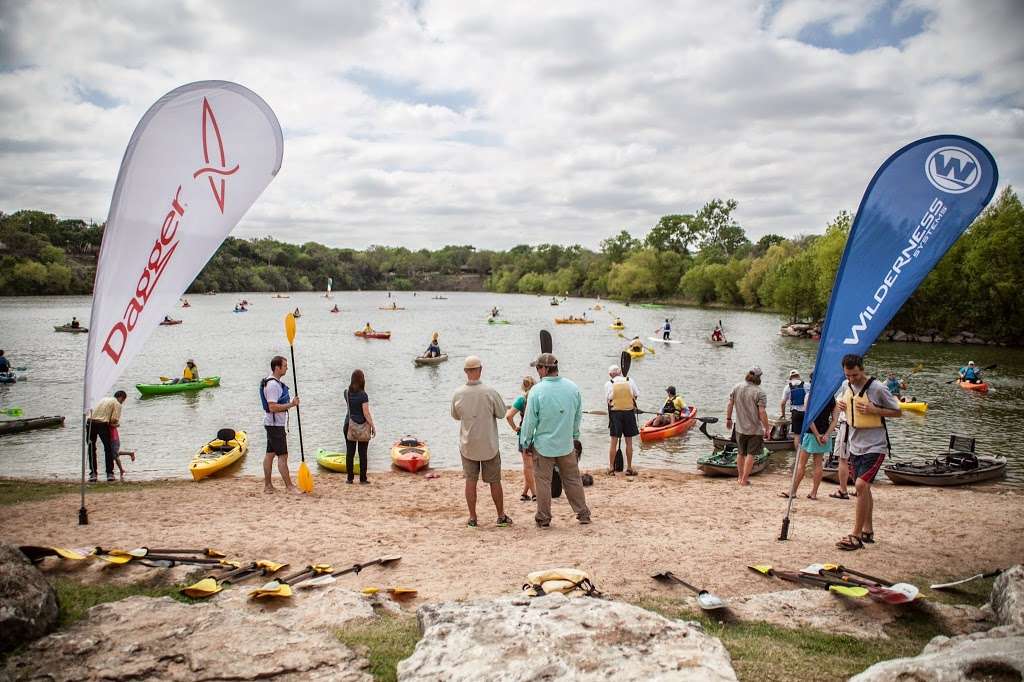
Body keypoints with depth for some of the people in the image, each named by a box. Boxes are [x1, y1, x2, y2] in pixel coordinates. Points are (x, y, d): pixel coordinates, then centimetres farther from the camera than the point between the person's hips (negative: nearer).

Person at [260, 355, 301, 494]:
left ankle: (267, 485, 17)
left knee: (270, 453, 12)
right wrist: (291, 405, -23)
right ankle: (289, 486, -4)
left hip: (273, 424, 11)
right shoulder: (272, 385, -19)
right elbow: (272, 407, -25)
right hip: (275, 424, -11)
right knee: (282, 455, -7)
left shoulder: (276, 382, 15)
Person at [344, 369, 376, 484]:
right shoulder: (363, 395, -15)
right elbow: (366, 413, -15)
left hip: (349, 426, 4)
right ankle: (363, 479, 7)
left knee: (350, 452, 9)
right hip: (362, 426, -4)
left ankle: (350, 478, 13)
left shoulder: (347, 393, 0)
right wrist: (373, 426, -6)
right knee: (362, 453, 4)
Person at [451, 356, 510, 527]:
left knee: (470, 481, 11)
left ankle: (472, 518, 15)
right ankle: (501, 516, 21)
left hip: (467, 446, 2)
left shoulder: (458, 393, -9)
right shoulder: (489, 392, -17)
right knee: (494, 482, 11)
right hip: (489, 445, -2)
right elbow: (502, 413, -5)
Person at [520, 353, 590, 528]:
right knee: (573, 480, 16)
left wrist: (526, 442, 2)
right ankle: (583, 514, 22)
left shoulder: (537, 391, -17)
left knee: (543, 482, 8)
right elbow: (578, 416, 7)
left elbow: (530, 420, -11)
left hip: (543, 445, -4)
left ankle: (543, 519, 16)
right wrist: (574, 436, 20)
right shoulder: (573, 388, -4)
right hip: (567, 444, 4)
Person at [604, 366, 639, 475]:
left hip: (615, 413, -1)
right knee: (629, 441, 9)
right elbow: (637, 395, 7)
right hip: (629, 412, 1)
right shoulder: (629, 381, 2)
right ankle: (629, 468, 14)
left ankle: (611, 468, 7)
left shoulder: (608, 383, -1)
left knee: (613, 442, 5)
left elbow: (607, 400, 2)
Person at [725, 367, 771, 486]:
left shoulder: (736, 388, -1)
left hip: (740, 428, 5)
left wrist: (728, 419, 17)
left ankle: (740, 477, 28)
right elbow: (762, 412, -18)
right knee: (750, 454, 5)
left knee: (740, 453, 18)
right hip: (755, 429, -5)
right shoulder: (759, 393, -15)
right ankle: (744, 479, 6)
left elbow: (730, 405, 4)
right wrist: (767, 429, -11)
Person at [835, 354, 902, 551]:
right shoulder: (846, 385, 3)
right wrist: (842, 405, -1)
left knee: (861, 485, -18)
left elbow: (898, 412, -6)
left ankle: (856, 536, -12)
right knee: (863, 487, 15)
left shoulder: (878, 389, -15)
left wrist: (873, 410, -21)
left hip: (874, 446, -7)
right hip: (855, 445, 7)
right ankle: (868, 531, 28)